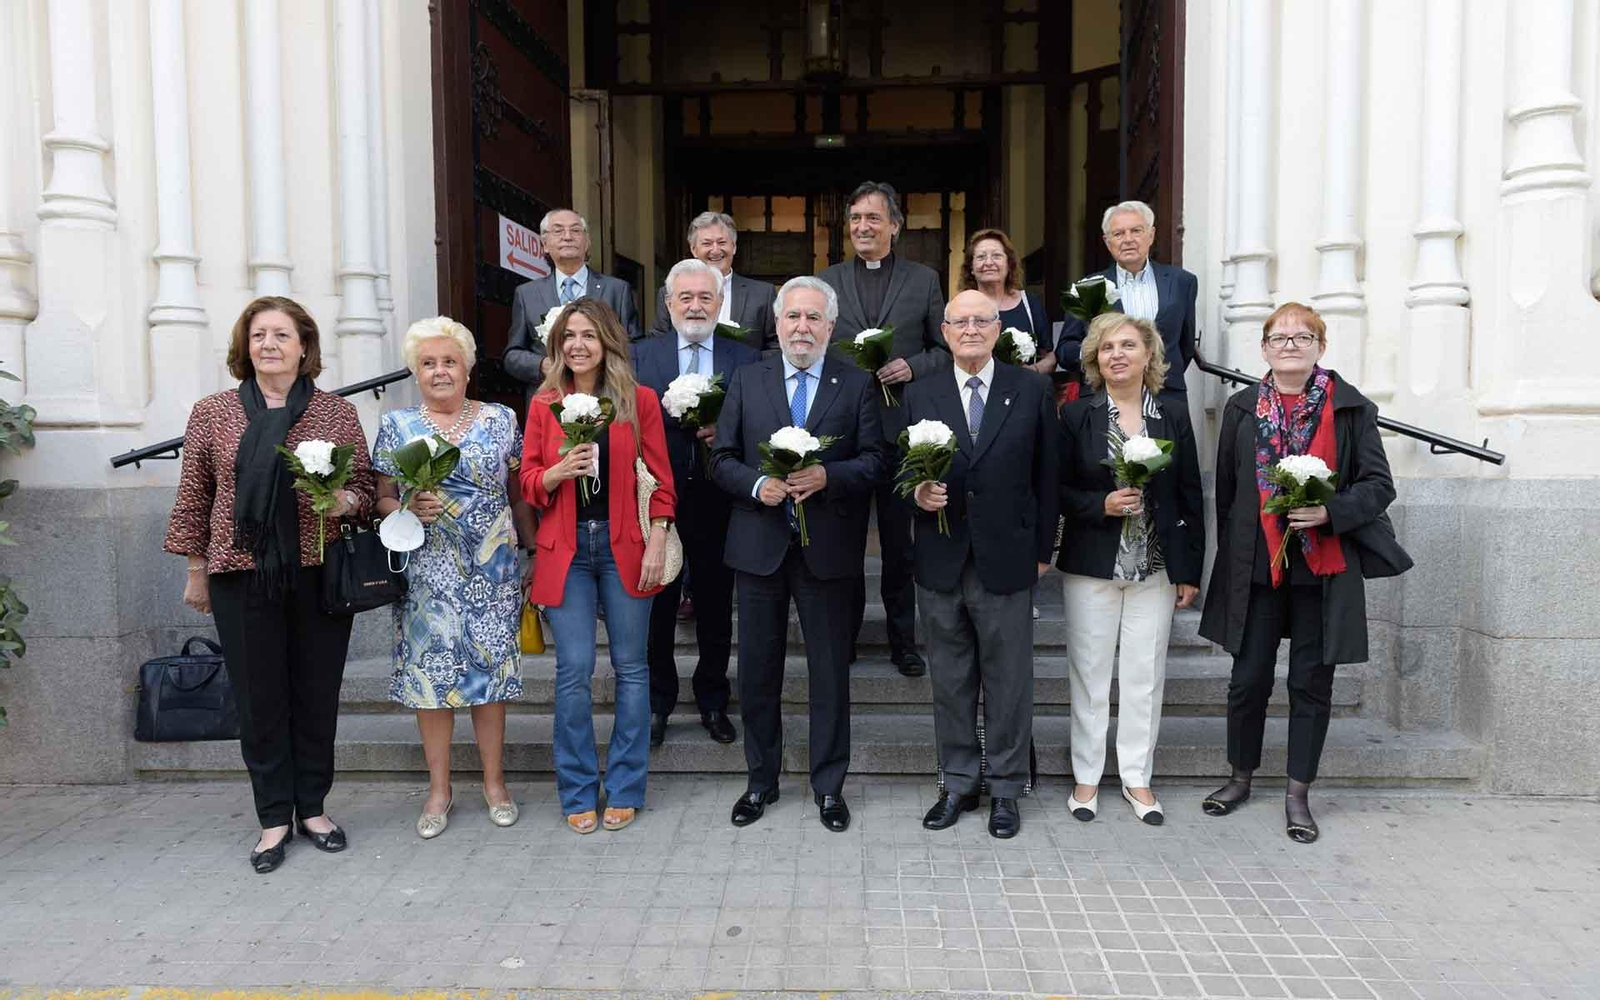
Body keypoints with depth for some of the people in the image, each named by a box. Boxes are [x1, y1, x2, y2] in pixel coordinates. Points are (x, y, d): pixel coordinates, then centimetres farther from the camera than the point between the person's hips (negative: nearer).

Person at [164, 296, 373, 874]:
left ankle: (313, 809, 23)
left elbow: (364, 485, 9)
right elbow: (194, 496, 10)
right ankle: (274, 820, 18)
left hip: (319, 571, 0)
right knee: (259, 698, 5)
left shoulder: (337, 413, 5)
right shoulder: (212, 413, 6)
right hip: (241, 574, 0)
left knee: (318, 693, 7)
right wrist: (196, 570, 11)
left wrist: (344, 501, -13)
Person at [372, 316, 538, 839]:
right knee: (430, 671, 4)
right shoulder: (396, 426, 5)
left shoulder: (500, 419, 5)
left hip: (493, 569, 0)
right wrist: (409, 508, -14)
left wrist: (533, 550, 4)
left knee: (492, 665, 5)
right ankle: (439, 789, 19)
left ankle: (494, 781, 20)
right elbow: (381, 500, 6)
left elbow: (519, 496, 8)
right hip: (428, 572, 0)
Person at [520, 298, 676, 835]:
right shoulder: (544, 404, 5)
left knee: (630, 668, 5)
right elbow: (528, 481, 6)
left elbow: (661, 480, 2)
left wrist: (657, 544, -5)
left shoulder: (640, 400, 2)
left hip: (624, 546, 0)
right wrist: (559, 471, -14)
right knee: (574, 671, 0)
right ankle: (578, 792, 16)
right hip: (565, 549, 1)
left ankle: (624, 790, 19)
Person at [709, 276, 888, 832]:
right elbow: (722, 458, 4)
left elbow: (874, 461, -3)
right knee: (757, 671, 11)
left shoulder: (858, 385, 3)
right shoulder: (747, 381, 7)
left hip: (827, 549, -1)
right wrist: (757, 485, -14)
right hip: (759, 547, 2)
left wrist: (826, 477, -20)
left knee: (830, 672, 8)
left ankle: (828, 786, 24)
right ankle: (761, 781, 28)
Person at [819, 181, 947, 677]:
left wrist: (913, 366, -10)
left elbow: (946, 348, 7)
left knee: (899, 539, 6)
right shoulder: (826, 281, 9)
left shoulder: (924, 280, 7)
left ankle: (903, 640, 19)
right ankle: (844, 633, 21)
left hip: (900, 426, -1)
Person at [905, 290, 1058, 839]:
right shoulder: (919, 394, 7)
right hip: (940, 562, 2)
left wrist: (1042, 549, 2)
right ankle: (958, 783, 27)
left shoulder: (1033, 390, 3)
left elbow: (1046, 474, 4)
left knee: (1008, 681, 6)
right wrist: (917, 492, -12)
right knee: (950, 681, 12)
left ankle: (1005, 789, 22)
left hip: (1006, 561, -1)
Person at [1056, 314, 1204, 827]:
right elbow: (1057, 490, 0)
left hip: (1156, 567, 2)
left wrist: (1191, 571, 3)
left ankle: (1137, 777, 21)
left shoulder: (1174, 417, 5)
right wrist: (1102, 505, -18)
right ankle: (1087, 777, 18)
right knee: (1090, 673, 5)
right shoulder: (1075, 415, 0)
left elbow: (1191, 498, 6)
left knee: (1145, 674, 7)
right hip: (1092, 566, -1)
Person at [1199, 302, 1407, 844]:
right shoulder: (1241, 408, 6)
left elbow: (1379, 485, 0)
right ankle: (1241, 777, 28)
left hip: (1325, 568, -1)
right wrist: (1231, 553, 7)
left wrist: (1330, 510, -18)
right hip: (1256, 568, 1)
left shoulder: (1351, 408, 0)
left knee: (1311, 682, 7)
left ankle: (1298, 794, 20)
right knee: (1249, 678, 8)